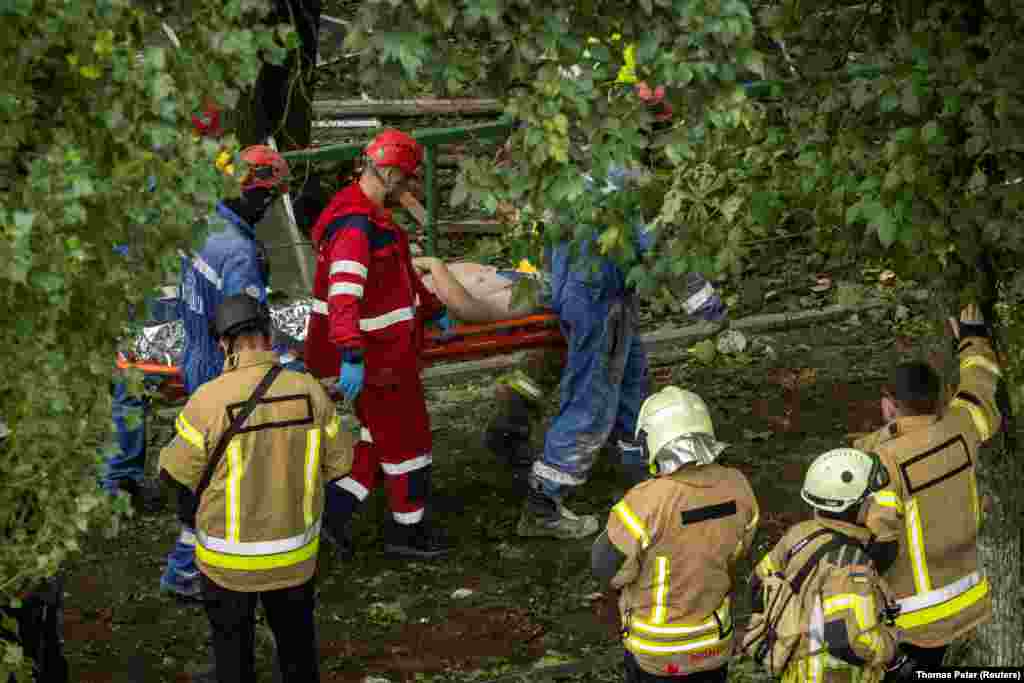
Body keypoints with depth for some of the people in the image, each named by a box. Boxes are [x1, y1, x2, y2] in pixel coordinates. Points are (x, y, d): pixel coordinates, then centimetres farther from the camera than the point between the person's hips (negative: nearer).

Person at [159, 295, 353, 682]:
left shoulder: (209, 401, -23)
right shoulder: (309, 391, -13)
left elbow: (176, 474, -13)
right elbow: (338, 461, -1)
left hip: (229, 557, -3)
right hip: (296, 551, 3)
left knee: (233, 646, 17)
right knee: (296, 639, 24)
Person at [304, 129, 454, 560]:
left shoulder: (373, 217, 10)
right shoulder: (355, 228, -25)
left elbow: (402, 271, 27)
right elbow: (344, 295, -37)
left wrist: (433, 310, 38)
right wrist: (351, 357, -47)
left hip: (385, 351, 10)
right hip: (377, 358, -10)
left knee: (381, 436, 18)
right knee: (406, 439, 4)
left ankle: (334, 509, 18)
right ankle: (406, 530, 19)